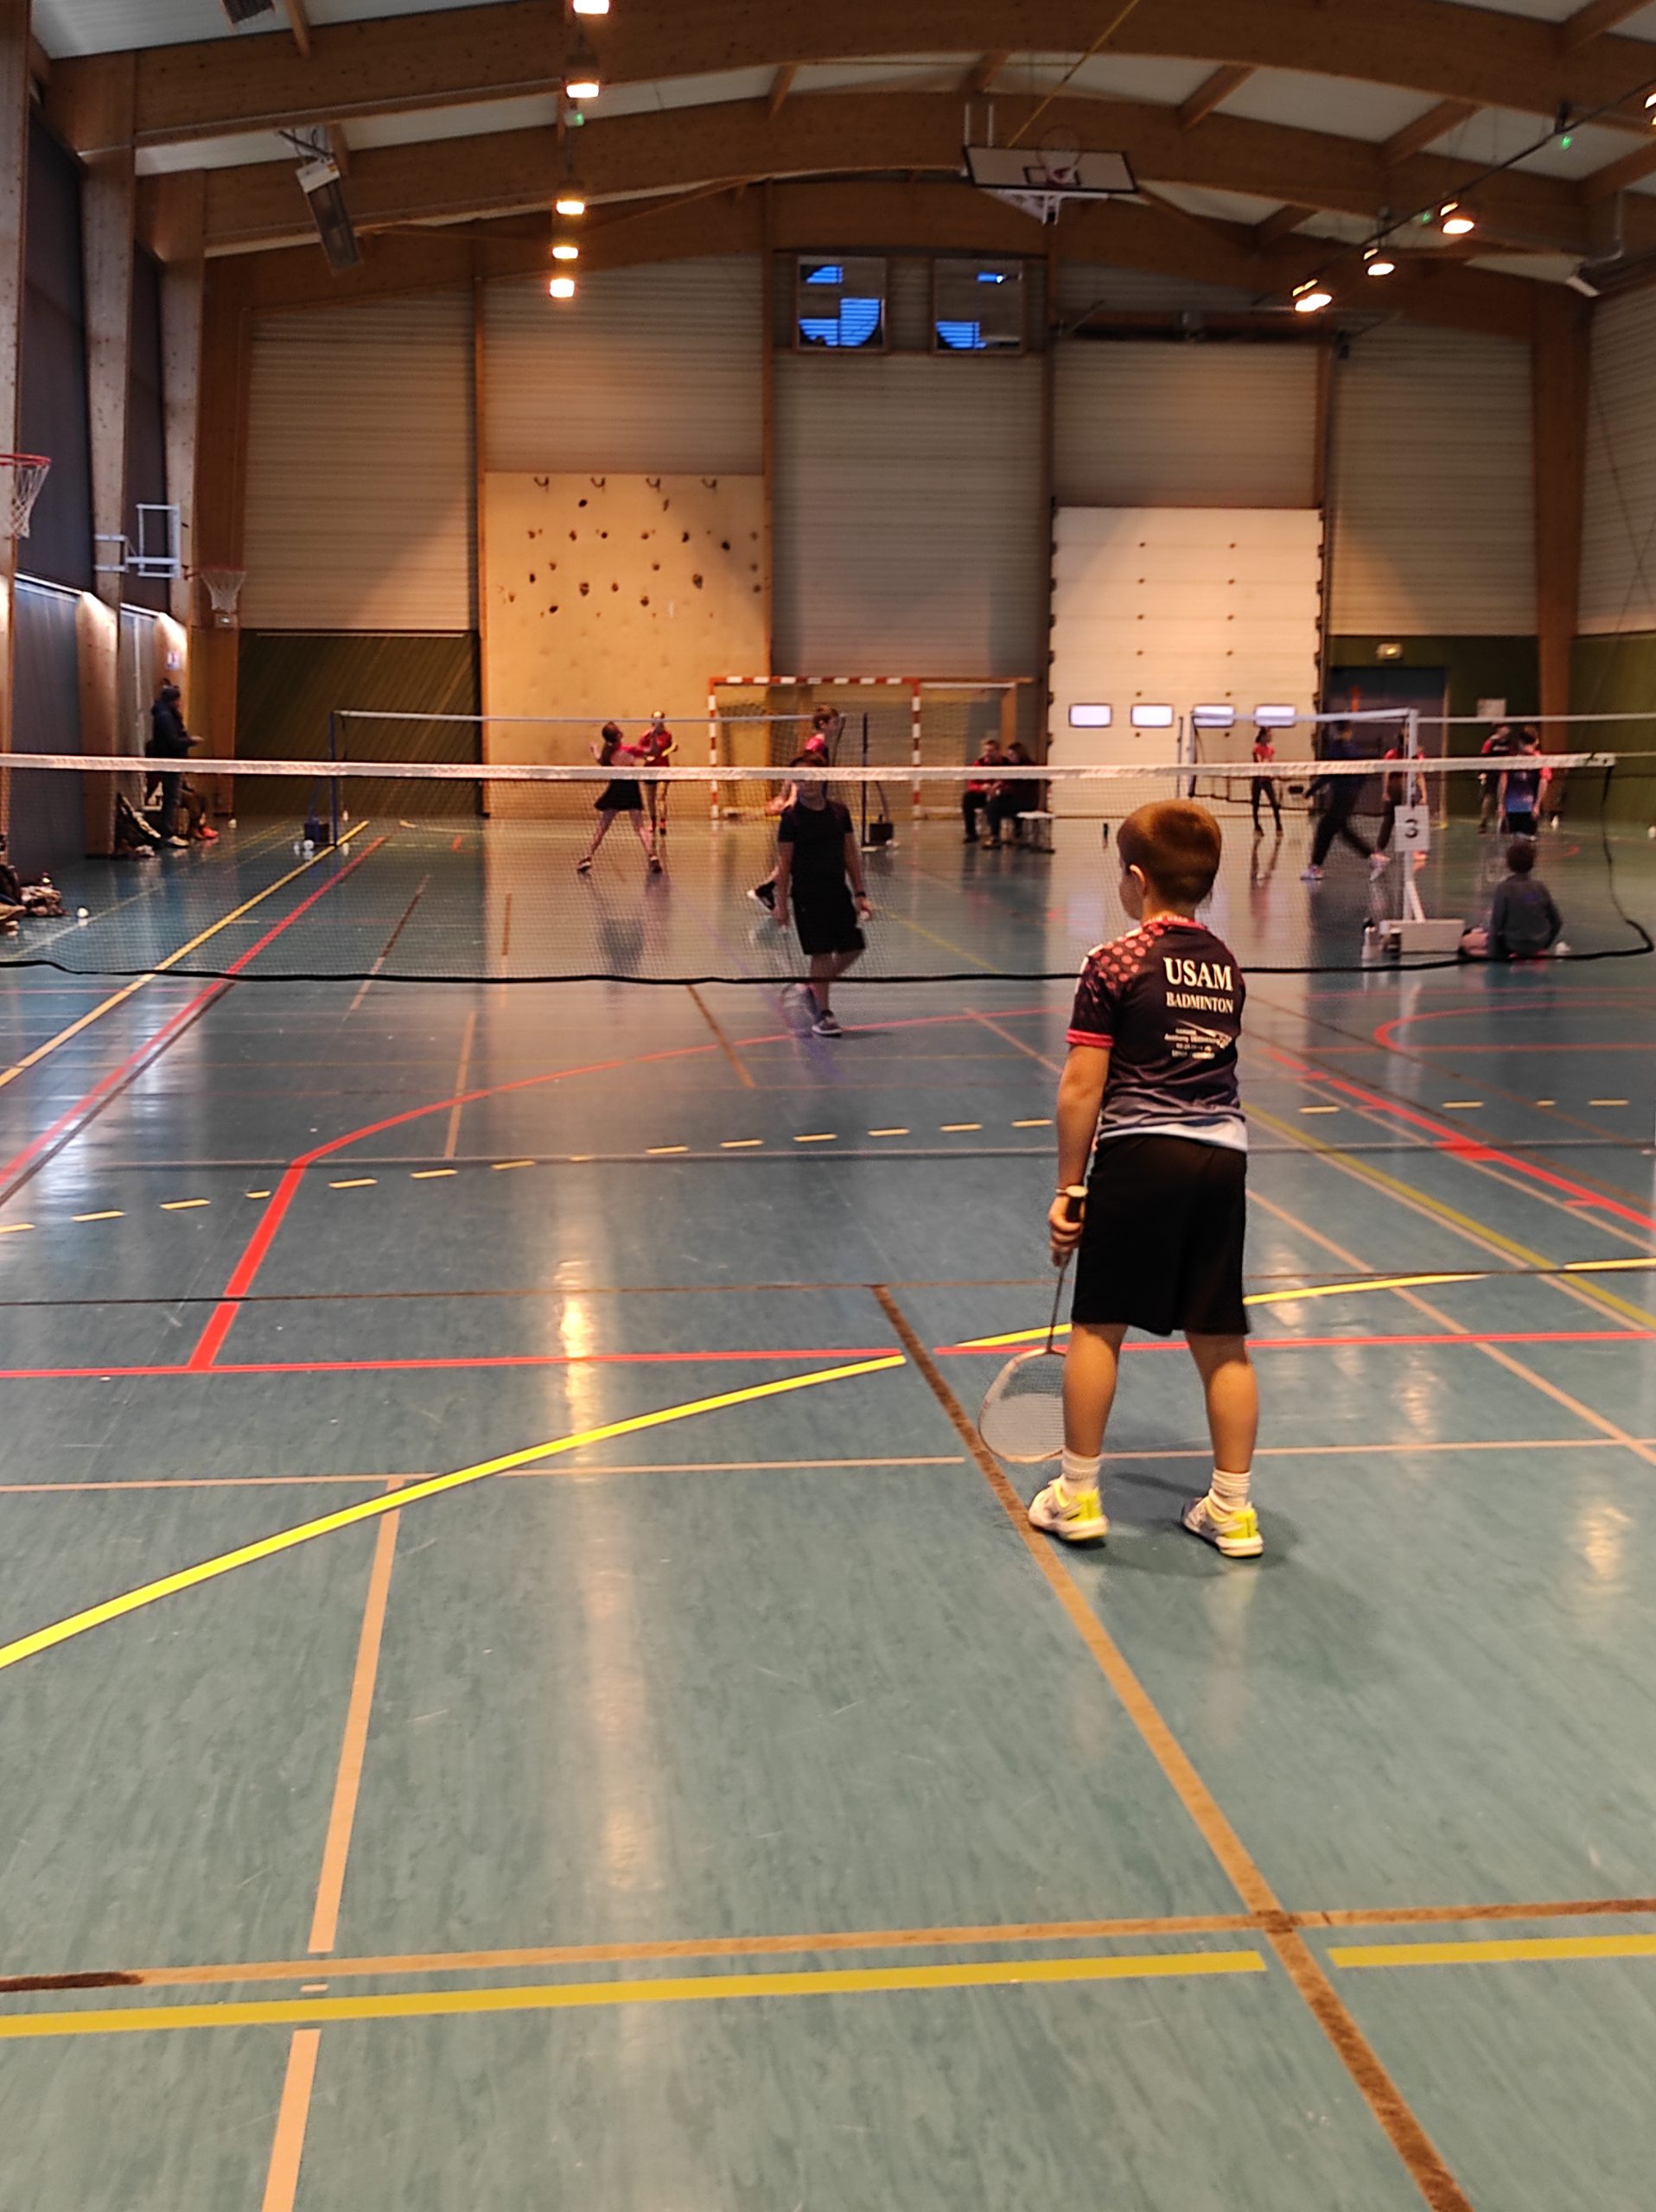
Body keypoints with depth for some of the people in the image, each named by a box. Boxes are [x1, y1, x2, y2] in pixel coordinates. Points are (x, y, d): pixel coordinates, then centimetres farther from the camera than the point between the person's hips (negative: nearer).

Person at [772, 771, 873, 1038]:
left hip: (838, 891, 5)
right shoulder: (792, 818, -6)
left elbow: (851, 854, 11)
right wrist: (781, 903, -8)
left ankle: (815, 990, 25)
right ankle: (823, 1015, 4)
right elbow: (784, 863, -5)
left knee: (853, 949, 5)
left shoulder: (840, 812, 6)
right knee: (821, 954, -6)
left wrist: (859, 893, 7)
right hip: (808, 894, -5)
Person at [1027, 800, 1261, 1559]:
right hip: (1223, 1154, 5)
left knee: (1098, 1326, 8)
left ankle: (1078, 1495, 16)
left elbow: (1082, 1088, -9)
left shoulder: (1115, 964, -7)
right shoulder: (1226, 964, 10)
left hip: (1141, 1155, -5)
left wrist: (1067, 1188, -3)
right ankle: (1232, 1508, 17)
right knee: (1221, 1339, 10)